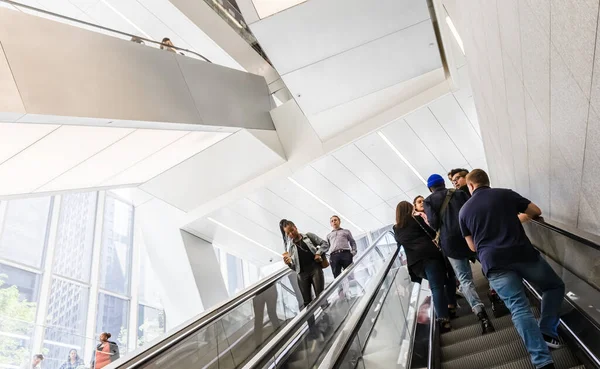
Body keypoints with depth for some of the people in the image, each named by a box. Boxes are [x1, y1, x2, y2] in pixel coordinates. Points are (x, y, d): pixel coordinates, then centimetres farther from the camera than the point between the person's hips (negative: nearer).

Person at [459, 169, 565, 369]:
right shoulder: (506, 194, 10)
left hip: (493, 263, 0)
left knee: (519, 309, -2)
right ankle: (547, 331, 13)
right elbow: (536, 211, 22)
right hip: (522, 253, 0)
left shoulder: (464, 210, 13)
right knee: (555, 286, 24)